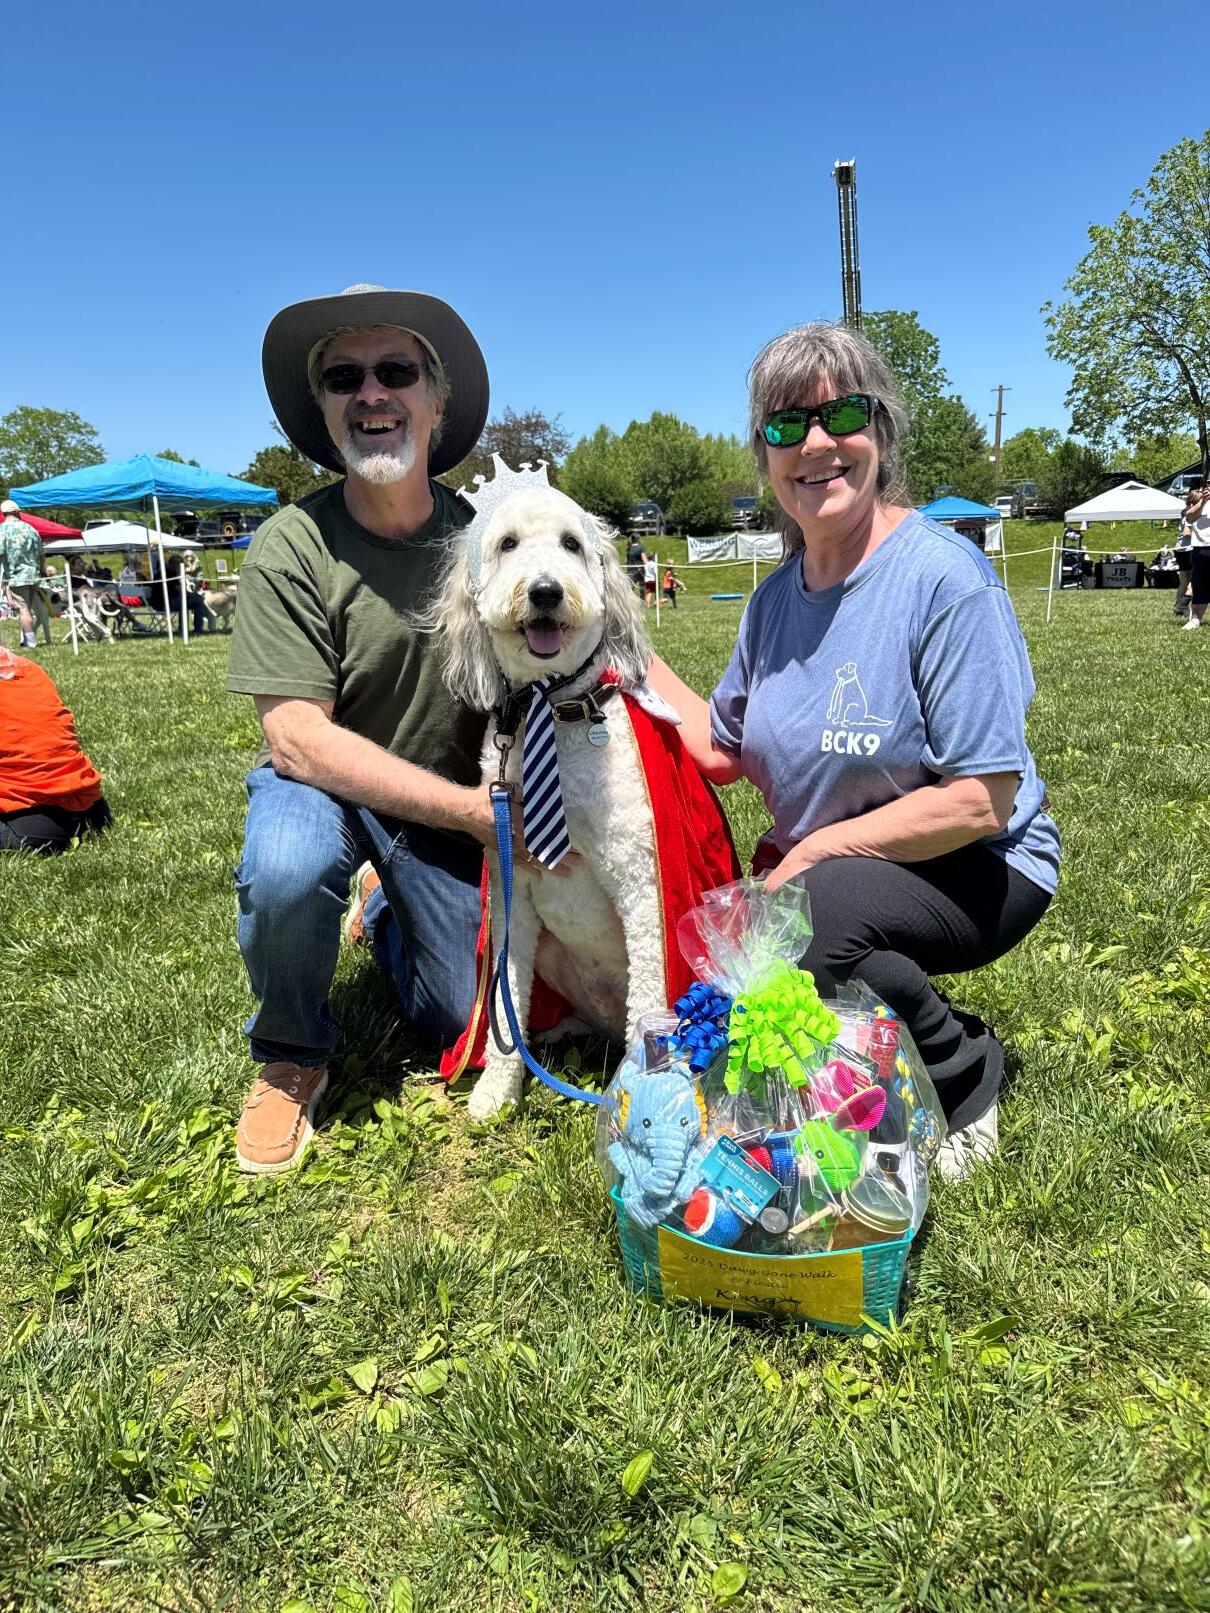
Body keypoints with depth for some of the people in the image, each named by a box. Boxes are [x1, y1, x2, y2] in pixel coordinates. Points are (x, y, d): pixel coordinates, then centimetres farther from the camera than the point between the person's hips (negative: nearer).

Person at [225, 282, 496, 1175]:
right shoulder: (292, 546, -20)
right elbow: (297, 739, -25)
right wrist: (470, 809, -28)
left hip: (448, 805, 3)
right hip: (325, 785, -2)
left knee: (462, 1025, 2)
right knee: (286, 868, -37)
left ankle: (390, 919, 36)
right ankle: (291, 1059, -4)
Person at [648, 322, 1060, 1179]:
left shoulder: (943, 576, -19)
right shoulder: (776, 598, 2)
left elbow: (981, 803, -21)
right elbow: (724, 749, 7)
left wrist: (813, 851, -19)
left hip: (975, 870, -6)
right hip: (816, 873, 7)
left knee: (808, 914, -34)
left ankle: (964, 1076, -5)